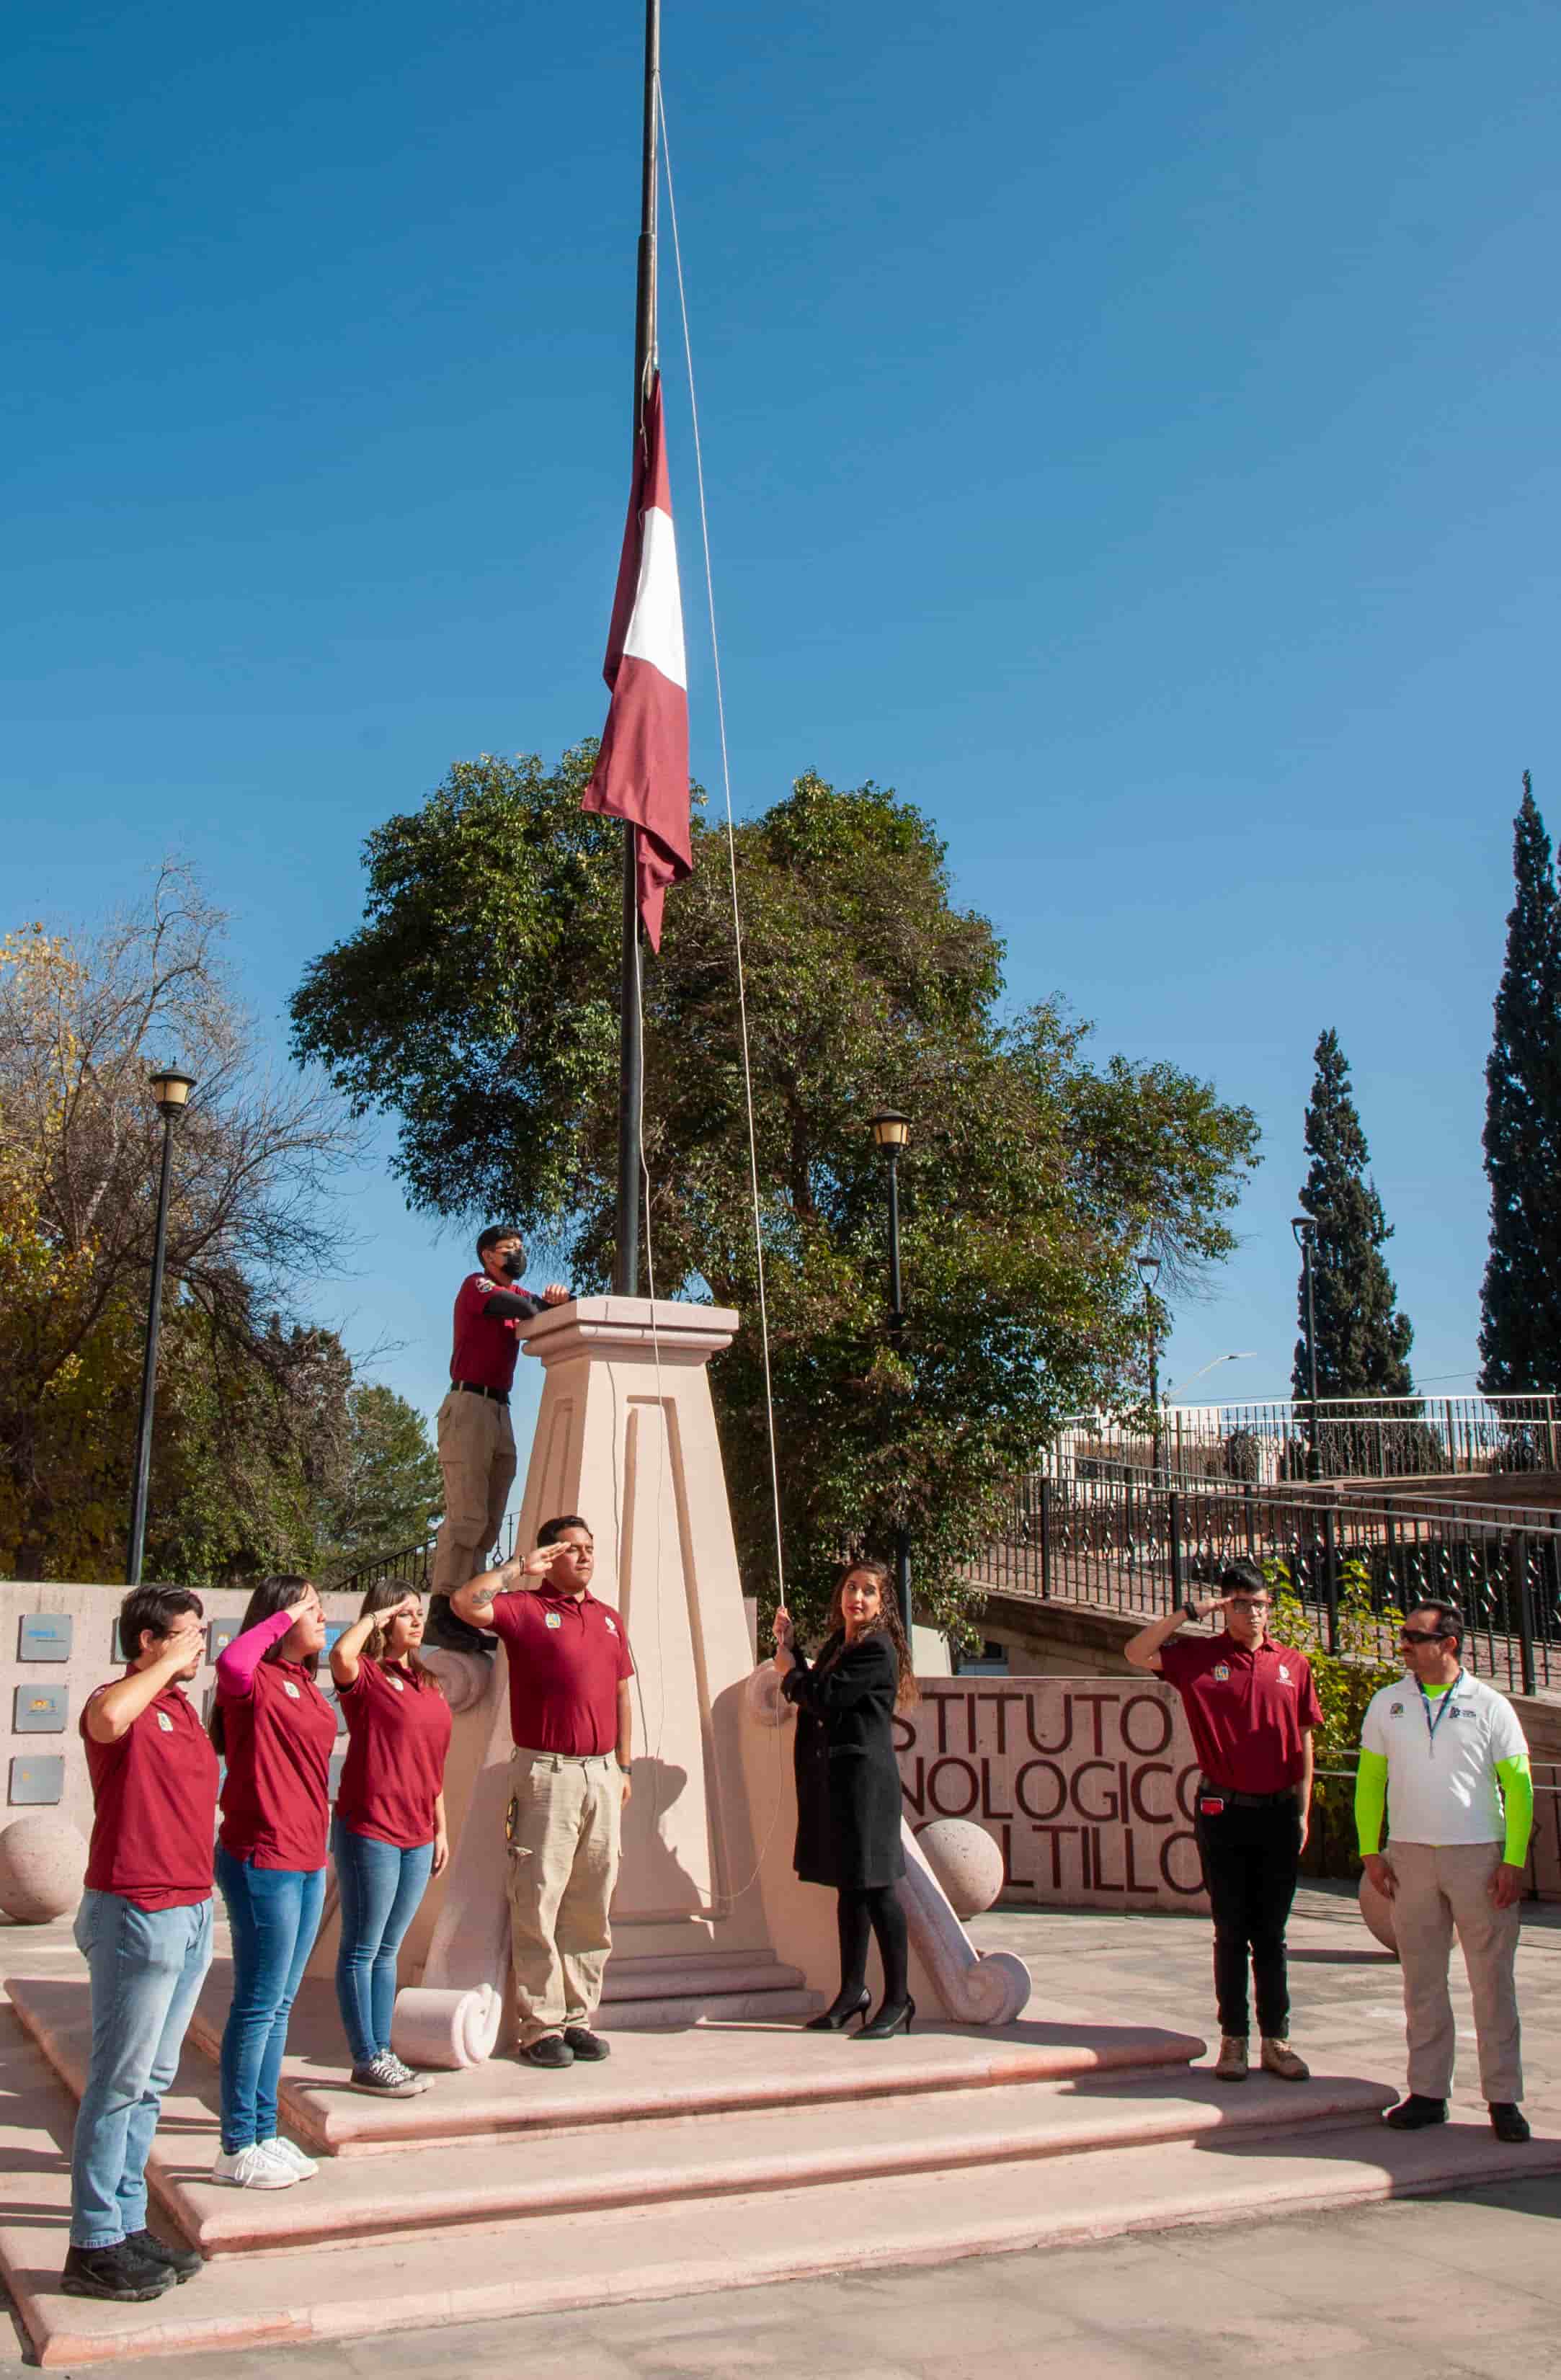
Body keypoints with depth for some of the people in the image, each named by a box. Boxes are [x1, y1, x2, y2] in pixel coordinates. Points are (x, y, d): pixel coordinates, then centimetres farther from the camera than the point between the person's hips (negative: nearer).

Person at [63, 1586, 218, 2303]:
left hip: (190, 1913, 9)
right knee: (120, 2080, -1)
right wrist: (169, 1664, -26)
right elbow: (107, 1717, -40)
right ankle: (93, 2248, 8)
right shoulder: (125, 1701, -13)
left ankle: (128, 2226, 24)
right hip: (137, 1913, -9)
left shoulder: (183, 1708, 14)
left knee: (151, 2081, 14)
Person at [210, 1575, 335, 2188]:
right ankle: (238, 2149, 11)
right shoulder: (255, 1682, -13)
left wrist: (320, 1850, 16)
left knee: (280, 2005, 15)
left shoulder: (304, 1684, 13)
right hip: (263, 1862, -9)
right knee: (259, 2006, 0)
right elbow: (231, 1662, -39)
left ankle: (265, 2133, 26)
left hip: (306, 1863, 9)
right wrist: (284, 1616, -25)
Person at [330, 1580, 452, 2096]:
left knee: (387, 1950, 15)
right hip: (369, 1830, -7)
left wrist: (440, 1828, 17)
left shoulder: (428, 1682, 14)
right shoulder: (365, 1675, -8)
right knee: (361, 1950, 2)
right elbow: (341, 1654, -34)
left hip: (416, 1836, 7)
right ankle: (366, 2062, 9)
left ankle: (383, 2053, 22)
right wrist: (372, 1619, -16)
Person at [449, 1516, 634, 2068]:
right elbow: (466, 1604, -20)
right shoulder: (525, 1608, -2)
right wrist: (520, 1566, -12)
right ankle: (541, 2026, 6)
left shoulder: (609, 1618, 16)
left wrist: (624, 1766, 15)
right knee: (539, 1903, -2)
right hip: (547, 1773, -6)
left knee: (592, 1904, 10)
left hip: (602, 1773, 6)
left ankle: (579, 2018, 19)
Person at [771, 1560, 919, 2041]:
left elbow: (824, 1698, -18)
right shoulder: (839, 1641, 15)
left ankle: (898, 2000, 4)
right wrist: (790, 1647, 11)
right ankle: (852, 1992, 23)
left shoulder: (877, 1649, -13)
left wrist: (788, 1671, 0)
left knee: (875, 1888, -4)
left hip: (864, 1777, -9)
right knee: (850, 1886, 14)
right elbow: (812, 1697, 15)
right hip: (834, 1778, 9)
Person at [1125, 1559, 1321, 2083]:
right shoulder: (1200, 1656, -1)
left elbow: (1303, 1741, 10)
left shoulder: (1293, 1664, 4)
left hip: (1278, 1812, 2)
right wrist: (1190, 1612, -14)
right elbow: (1136, 1653, -13)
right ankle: (1233, 2040, 16)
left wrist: (1303, 1812, 7)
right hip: (1223, 1811, -1)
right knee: (1231, 1933, 7)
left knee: (1271, 1934, 10)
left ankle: (1276, 2041, 18)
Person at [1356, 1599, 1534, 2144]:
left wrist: (1513, 1861, -8)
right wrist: (1370, 1851, 3)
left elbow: (1517, 1785, -1)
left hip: (1480, 1855, -2)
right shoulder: (1387, 1705, 6)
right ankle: (1428, 2092, 16)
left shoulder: (1489, 1706, -2)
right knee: (1422, 1981, 8)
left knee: (1493, 1980, 3)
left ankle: (1503, 2098, 12)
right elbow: (1370, 1780, 9)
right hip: (1410, 1856, 3)